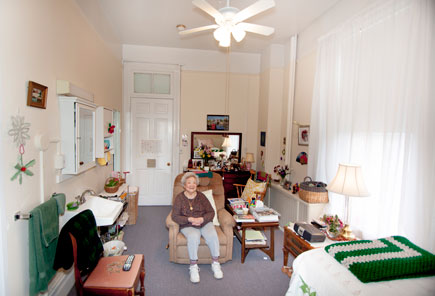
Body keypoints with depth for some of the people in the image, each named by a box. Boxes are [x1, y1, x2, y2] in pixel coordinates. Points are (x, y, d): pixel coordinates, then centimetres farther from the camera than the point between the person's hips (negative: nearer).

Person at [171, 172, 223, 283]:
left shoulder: (201, 196, 6)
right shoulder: (179, 198, 1)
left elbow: (211, 212, 3)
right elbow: (175, 216, -6)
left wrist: (202, 219, -17)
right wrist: (190, 219, -19)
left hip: (204, 223, 2)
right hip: (188, 226, -2)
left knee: (212, 235, -27)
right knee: (193, 237, -34)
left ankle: (215, 264, -8)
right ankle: (193, 266, -18)